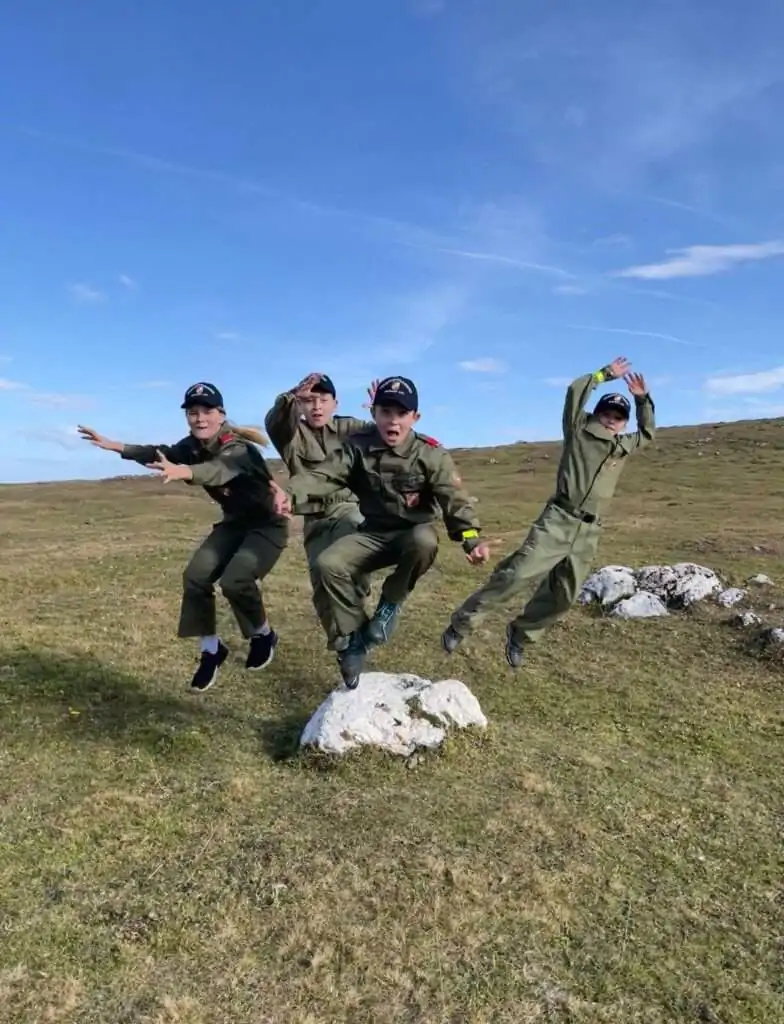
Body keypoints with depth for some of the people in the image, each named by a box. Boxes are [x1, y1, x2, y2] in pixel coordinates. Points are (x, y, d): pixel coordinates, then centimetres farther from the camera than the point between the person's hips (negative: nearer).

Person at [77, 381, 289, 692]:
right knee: (195, 576, -8)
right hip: (234, 522, 8)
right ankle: (211, 649, 9)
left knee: (234, 581, -25)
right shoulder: (193, 446, -6)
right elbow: (160, 453, 5)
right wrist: (112, 445, -2)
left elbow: (218, 470, -51)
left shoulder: (238, 450, -30)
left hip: (268, 524, -7)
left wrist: (182, 473, -71)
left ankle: (263, 635, 5)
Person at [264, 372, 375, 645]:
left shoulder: (346, 428, 2)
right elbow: (273, 422, -23)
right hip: (314, 518, 2)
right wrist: (291, 397, -45)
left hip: (348, 508, -2)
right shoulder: (292, 434, 0)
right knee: (321, 584, 8)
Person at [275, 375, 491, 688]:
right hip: (373, 534, 2)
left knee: (425, 541, -38)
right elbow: (324, 475, -18)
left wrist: (471, 539, -37)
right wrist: (292, 494, -39)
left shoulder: (430, 454, -12)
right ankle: (352, 637, -2)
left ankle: (391, 602, -9)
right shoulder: (357, 446, -7)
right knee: (328, 564, -22)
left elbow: (453, 497, -20)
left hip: (413, 532, -2)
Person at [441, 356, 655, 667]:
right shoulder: (580, 430, 8)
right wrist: (605, 374, 8)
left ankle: (520, 635, 25)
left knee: (562, 595, 6)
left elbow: (647, 434, 38)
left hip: (589, 531, 6)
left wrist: (643, 400, 26)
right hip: (558, 519, -6)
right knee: (515, 575, -17)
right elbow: (576, 391, -2)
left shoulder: (623, 447, 23)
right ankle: (461, 624, -8)